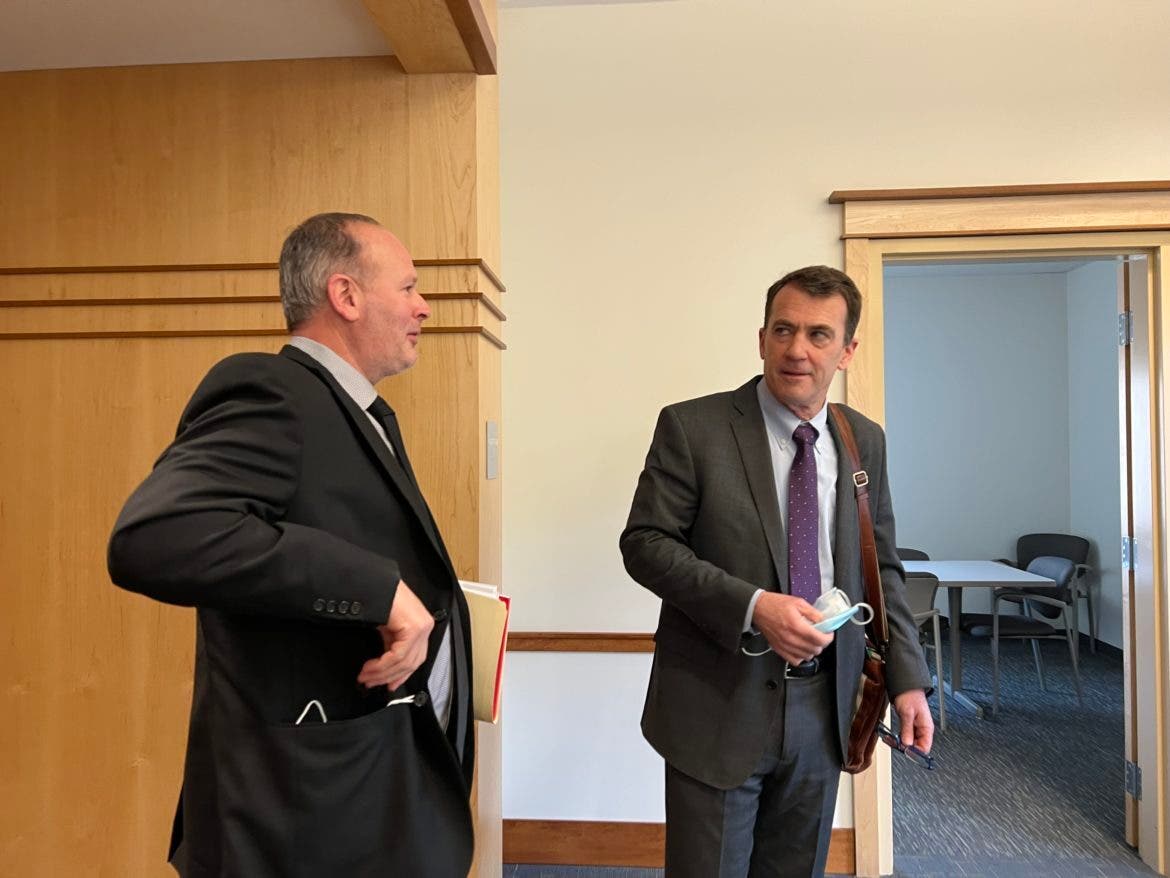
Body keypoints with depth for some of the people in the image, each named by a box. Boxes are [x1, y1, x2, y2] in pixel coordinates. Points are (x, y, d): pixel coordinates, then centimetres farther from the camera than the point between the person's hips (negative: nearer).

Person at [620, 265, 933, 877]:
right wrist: (752, 606, -23)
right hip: (719, 706, -4)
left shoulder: (865, 442, 4)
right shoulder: (692, 427, -11)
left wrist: (907, 678, 2)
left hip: (822, 709, 4)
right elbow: (644, 543, -13)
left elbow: (880, 568, 10)